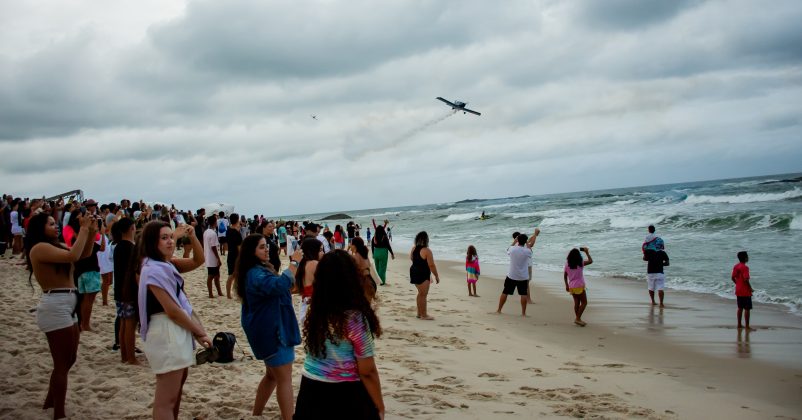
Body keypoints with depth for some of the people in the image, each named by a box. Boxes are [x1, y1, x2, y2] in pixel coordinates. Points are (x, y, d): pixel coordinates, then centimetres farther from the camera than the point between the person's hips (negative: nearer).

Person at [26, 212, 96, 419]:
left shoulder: (55, 246, 14)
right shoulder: (40, 247, -13)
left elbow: (84, 254, 18)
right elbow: (72, 256, -26)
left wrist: (91, 231, 3)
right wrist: (83, 229, -18)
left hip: (66, 306, 10)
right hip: (54, 306, -10)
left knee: (69, 359, 20)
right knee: (62, 363, -4)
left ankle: (49, 402, 36)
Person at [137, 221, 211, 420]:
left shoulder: (168, 264, 9)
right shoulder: (152, 270, -18)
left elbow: (198, 261, 15)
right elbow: (172, 310, -20)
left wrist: (192, 236, -2)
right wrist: (200, 332, -9)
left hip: (178, 331, 10)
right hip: (166, 333, -10)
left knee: (176, 389, 22)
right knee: (166, 399, -5)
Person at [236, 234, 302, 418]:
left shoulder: (260, 270, 13)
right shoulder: (255, 274, -22)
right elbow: (279, 285, -39)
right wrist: (294, 263, -34)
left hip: (270, 329, 11)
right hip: (271, 331, -11)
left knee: (272, 375, 20)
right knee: (284, 378, -8)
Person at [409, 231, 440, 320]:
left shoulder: (413, 249, 3)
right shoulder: (427, 251, -20)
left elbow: (411, 258, 20)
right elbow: (431, 265, -19)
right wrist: (436, 276, -10)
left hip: (414, 272, 8)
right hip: (423, 275, -8)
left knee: (420, 293, 20)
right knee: (423, 295, -1)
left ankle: (419, 313, 27)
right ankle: (423, 315, 4)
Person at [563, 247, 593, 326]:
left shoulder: (567, 265, 0)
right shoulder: (581, 264, -11)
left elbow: (565, 276, 7)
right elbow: (590, 261, 1)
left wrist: (567, 285, 18)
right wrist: (587, 252, 9)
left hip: (571, 286, 5)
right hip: (579, 286, -5)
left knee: (576, 302, 14)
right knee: (584, 302, 4)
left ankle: (577, 319, 17)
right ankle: (578, 318, -5)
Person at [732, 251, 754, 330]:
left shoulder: (736, 266, 5)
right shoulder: (745, 267, -19)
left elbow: (733, 278, 8)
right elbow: (746, 280, -23)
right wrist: (751, 289, -12)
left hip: (738, 291, 8)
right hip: (745, 292, -8)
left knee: (740, 308, 16)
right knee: (747, 309, -1)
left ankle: (739, 325, 21)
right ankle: (747, 327, 1)